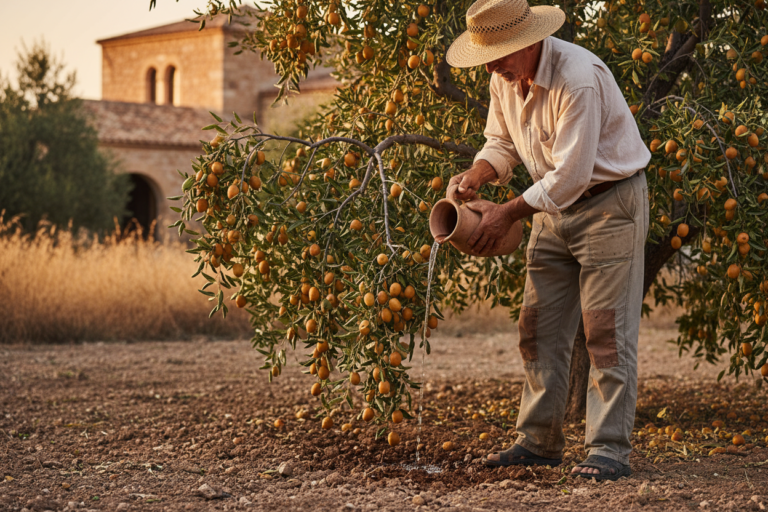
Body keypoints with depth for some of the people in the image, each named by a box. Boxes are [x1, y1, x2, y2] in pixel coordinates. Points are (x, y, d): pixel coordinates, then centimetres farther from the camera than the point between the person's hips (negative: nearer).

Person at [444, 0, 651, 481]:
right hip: (555, 207, 8)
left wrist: (507, 212, -20)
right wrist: (475, 176, -7)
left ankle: (609, 449, -4)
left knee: (607, 329, -8)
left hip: (609, 202, -8)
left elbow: (570, 175, -28)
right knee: (540, 327, 6)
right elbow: (502, 142, 13)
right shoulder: (505, 78, -2)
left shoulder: (578, 79, -28)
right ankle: (539, 440, 14)